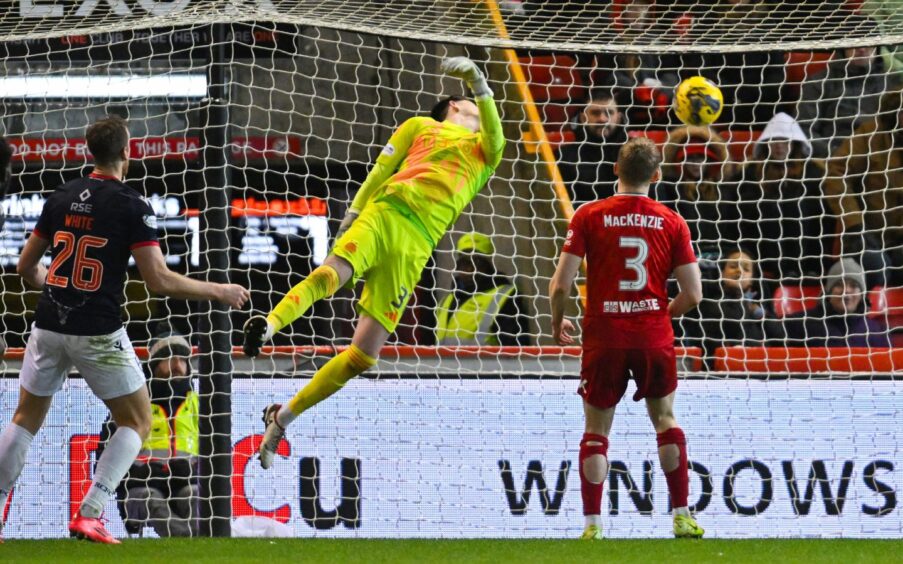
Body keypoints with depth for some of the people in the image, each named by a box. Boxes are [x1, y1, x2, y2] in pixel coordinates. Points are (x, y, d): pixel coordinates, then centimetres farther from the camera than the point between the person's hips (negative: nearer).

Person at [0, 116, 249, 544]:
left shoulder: (61, 198, 7)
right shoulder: (132, 207, -8)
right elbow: (159, 280, -12)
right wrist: (219, 292, -1)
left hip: (50, 327, 5)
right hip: (98, 332, -5)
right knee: (137, 422, 10)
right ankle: (90, 513, -4)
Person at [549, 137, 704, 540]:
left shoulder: (589, 216, -4)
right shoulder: (671, 223, 0)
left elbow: (560, 284, -8)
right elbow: (692, 294, -1)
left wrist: (557, 324, 11)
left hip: (603, 338, -1)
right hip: (654, 336, 1)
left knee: (596, 429, 9)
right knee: (665, 419, 18)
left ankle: (593, 523, 1)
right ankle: (682, 517, 14)